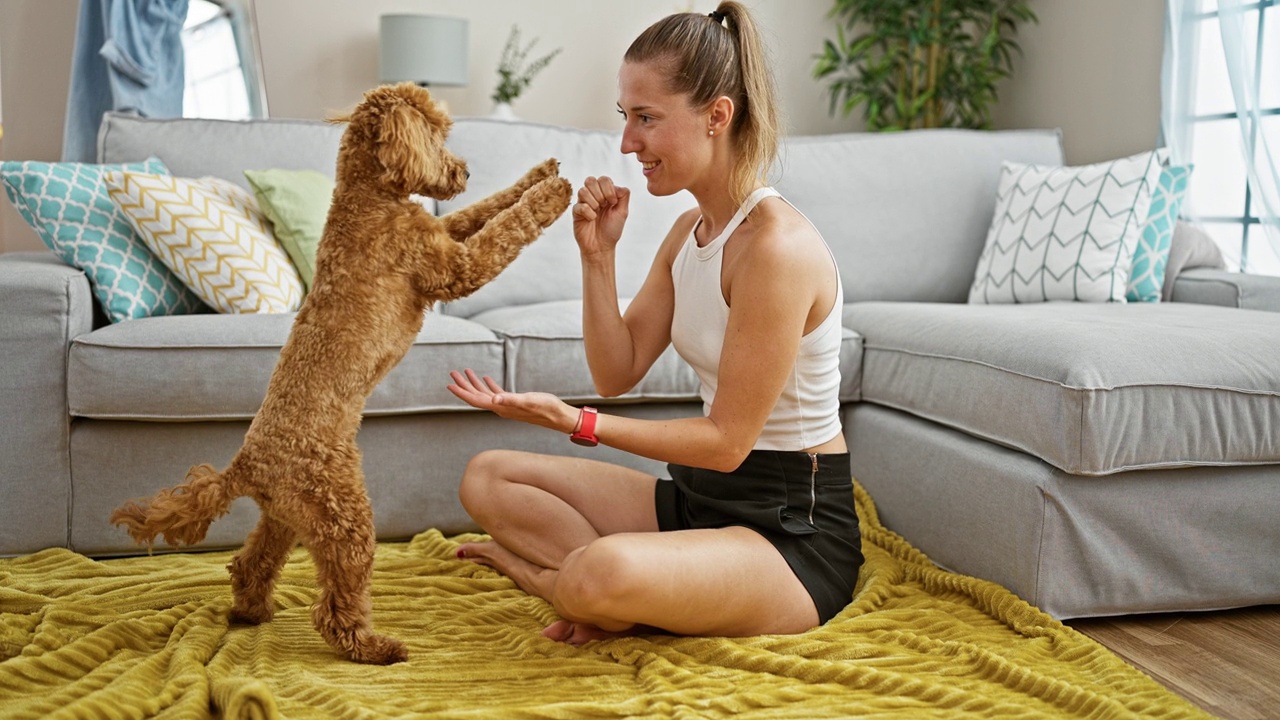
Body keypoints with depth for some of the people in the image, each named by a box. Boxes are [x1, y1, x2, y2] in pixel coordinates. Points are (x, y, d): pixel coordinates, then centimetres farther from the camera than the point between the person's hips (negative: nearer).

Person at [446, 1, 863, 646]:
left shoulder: (777, 244, -23)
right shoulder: (688, 231, 7)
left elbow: (727, 440, -20)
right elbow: (618, 373, 6)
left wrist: (576, 422, -24)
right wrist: (597, 256, -6)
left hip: (794, 528, -9)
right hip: (703, 495, 9)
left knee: (604, 573, -37)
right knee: (487, 478, 6)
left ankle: (551, 572, -3)